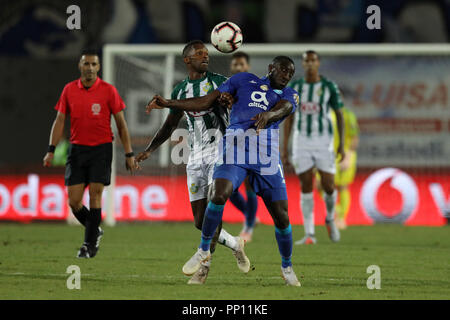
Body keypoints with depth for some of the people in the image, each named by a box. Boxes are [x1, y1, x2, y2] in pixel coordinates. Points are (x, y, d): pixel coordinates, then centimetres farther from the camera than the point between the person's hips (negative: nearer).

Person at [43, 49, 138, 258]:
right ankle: (95, 231, 24)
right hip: (77, 149, 3)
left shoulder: (108, 90, -3)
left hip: (101, 148, -3)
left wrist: (129, 154, -1)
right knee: (73, 201, -2)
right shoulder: (69, 90, 5)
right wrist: (51, 150, -2)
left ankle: (90, 244, 2)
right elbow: (59, 120, 8)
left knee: (95, 195, -10)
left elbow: (121, 124, 2)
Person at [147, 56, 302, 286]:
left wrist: (266, 116, -31)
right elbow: (205, 102, 17)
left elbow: (282, 109, -6)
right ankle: (204, 249, -3)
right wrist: (168, 104, 9)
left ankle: (287, 267, 22)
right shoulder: (244, 80, 19)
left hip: (267, 154, 1)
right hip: (236, 144, -1)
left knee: (281, 215, -1)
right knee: (219, 194, -25)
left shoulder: (289, 95, 20)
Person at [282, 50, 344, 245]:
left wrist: (342, 144, -2)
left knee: (328, 187, -6)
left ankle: (330, 219, 25)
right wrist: (284, 148, 2)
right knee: (306, 187, -4)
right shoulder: (295, 87, 3)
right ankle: (309, 234, 0)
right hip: (301, 141, 1)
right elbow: (289, 118, 6)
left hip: (324, 141, -1)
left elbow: (339, 115, 3)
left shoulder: (329, 87, -3)